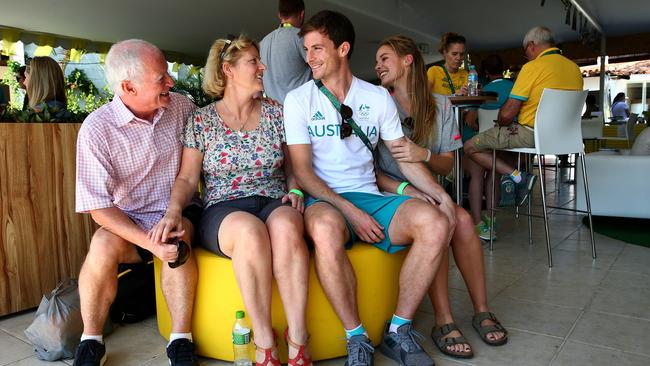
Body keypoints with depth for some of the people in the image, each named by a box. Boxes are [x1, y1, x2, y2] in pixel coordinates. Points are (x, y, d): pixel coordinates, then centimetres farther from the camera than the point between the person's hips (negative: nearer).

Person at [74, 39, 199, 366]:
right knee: (103, 245, -31)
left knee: (179, 234, -31)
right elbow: (99, 207, -14)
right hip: (127, 221, -1)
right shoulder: (96, 129, -12)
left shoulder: (180, 106, -1)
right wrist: (150, 242, -28)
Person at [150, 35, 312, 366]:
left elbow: (291, 165, 18)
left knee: (285, 226, -36)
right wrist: (173, 210, -14)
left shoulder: (276, 111, 14)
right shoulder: (201, 120, 7)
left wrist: (294, 190, -2)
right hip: (223, 211, -1)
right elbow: (187, 178, 4)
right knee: (250, 231, -39)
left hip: (275, 204, 2)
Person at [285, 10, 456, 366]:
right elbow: (302, 171, -5)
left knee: (435, 222, -24)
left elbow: (405, 157, 11)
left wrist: (441, 195, -6)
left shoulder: (378, 97, 12)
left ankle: (398, 330, -9)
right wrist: (351, 212, -17)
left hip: (369, 197, 3)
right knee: (326, 227, -39)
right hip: (323, 201, -3)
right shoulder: (299, 99, 3)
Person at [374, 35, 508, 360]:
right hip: (389, 195, -3)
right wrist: (405, 189, -22)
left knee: (462, 219, -26)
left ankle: (481, 311, -10)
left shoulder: (440, 105, 8)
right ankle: (443, 321, -21)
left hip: (426, 192, 3)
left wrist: (425, 155, -17)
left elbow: (447, 165, 6)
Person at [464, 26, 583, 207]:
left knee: (470, 147, 0)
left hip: (531, 135, -9)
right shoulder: (575, 68, 9)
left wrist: (500, 123, 7)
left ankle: (516, 176, -11)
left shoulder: (532, 67, -13)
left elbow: (507, 114, -16)